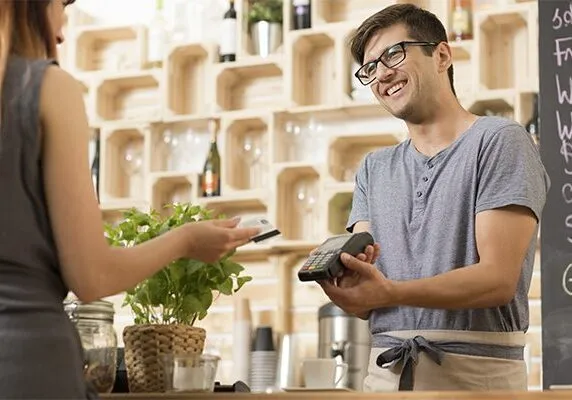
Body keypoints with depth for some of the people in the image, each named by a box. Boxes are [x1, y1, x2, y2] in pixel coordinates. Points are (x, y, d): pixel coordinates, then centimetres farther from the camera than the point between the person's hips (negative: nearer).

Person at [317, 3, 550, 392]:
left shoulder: (500, 141, -3)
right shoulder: (374, 169, 15)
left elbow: (498, 279, -14)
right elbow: (363, 303, 6)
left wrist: (389, 292, -26)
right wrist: (346, 282, -18)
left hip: (476, 371, -5)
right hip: (385, 372, 5)